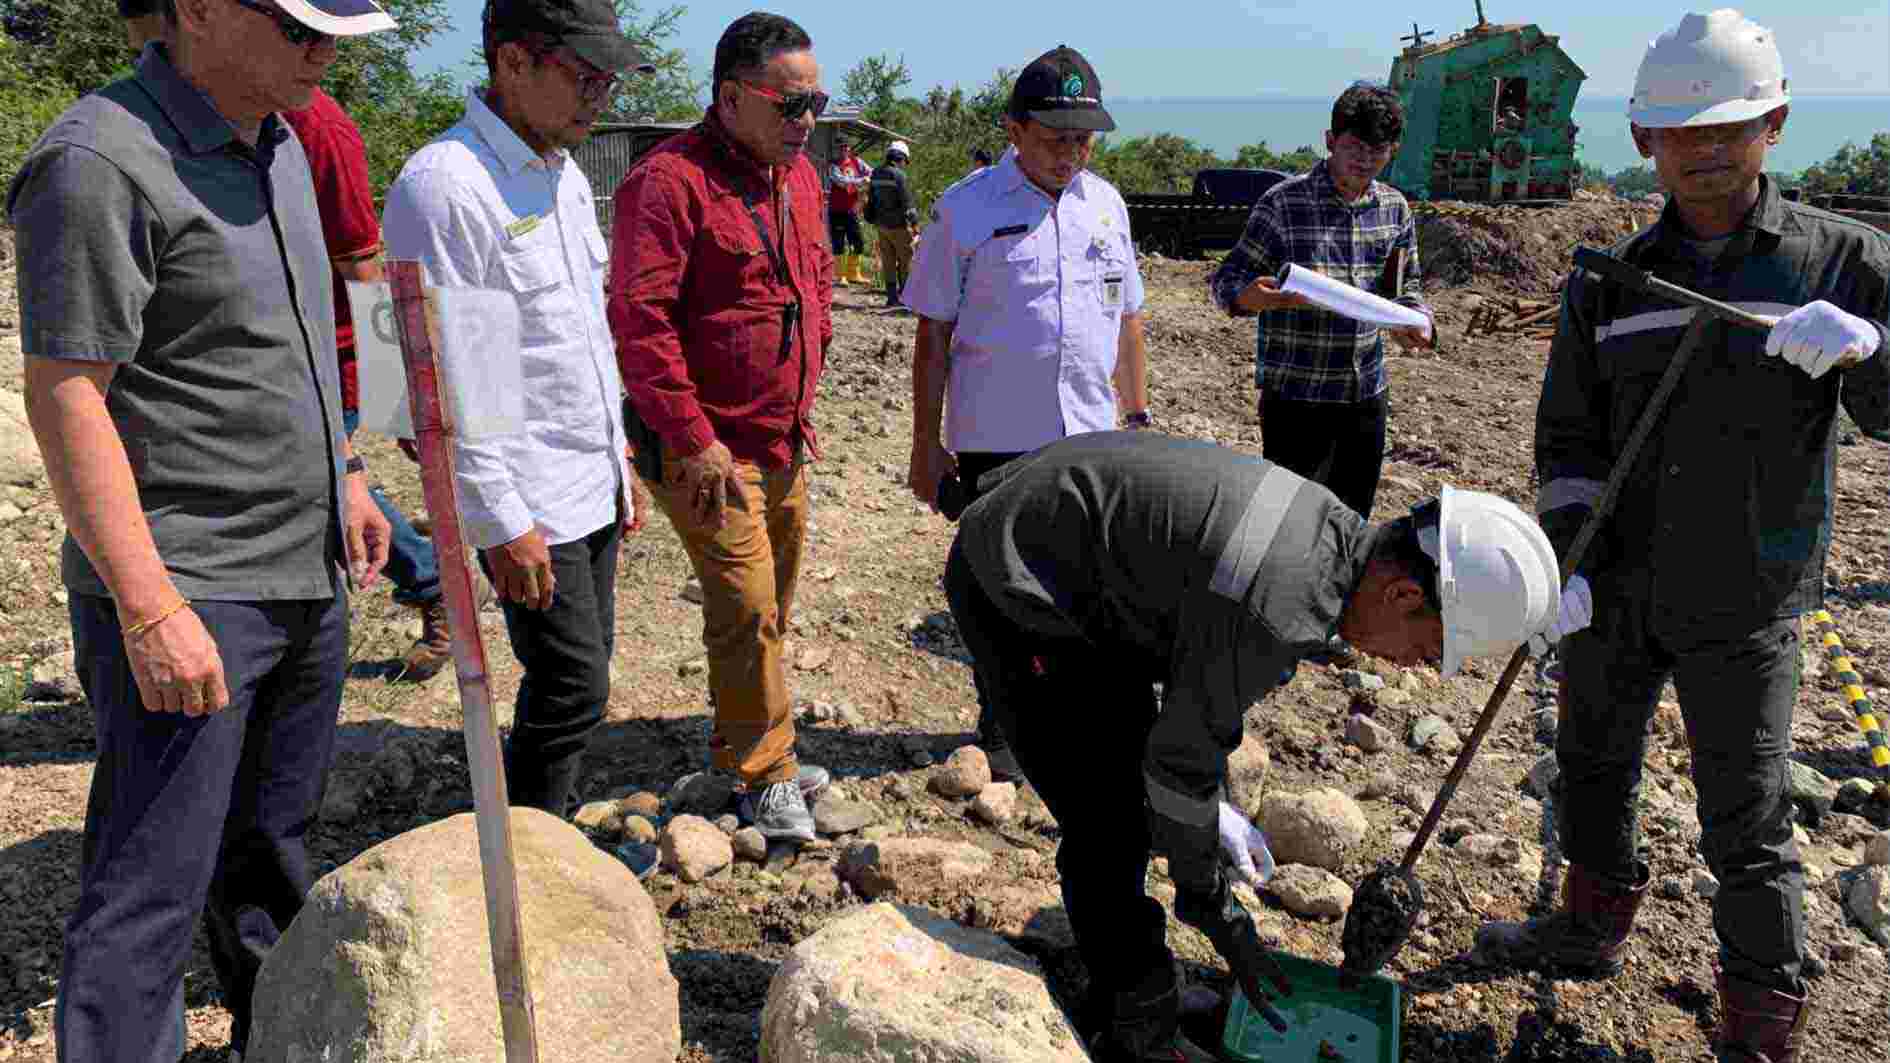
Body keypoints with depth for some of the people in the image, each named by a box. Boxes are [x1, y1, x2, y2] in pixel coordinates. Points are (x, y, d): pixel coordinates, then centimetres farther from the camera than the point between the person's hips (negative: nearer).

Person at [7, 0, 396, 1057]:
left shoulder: (278, 146, 12)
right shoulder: (105, 161, -16)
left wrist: (343, 478, 23)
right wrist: (150, 608, -22)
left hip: (306, 578, 9)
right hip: (186, 593, -8)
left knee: (271, 859, 21)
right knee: (152, 889, 0)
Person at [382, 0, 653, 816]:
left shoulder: (566, 177, 12)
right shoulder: (445, 184, -18)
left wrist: (619, 462, 19)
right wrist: (501, 522, -20)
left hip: (592, 491, 9)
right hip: (527, 505, -9)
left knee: (578, 680, 16)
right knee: (573, 688, -3)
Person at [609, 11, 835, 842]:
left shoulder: (798, 176, 10)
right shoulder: (669, 180, -16)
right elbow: (639, 320, -20)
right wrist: (692, 439, -19)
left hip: (785, 442, 8)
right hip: (709, 450, -8)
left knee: (770, 609, 16)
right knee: (747, 606, -7)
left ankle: (745, 749, 32)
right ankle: (765, 774, 9)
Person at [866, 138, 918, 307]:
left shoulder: (876, 174, 7)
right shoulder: (898, 175, -15)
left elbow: (871, 199, 14)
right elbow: (906, 202, -16)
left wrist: (873, 219, 23)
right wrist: (915, 224, -9)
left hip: (881, 225, 7)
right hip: (898, 225, -7)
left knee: (888, 261, 9)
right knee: (906, 260, 3)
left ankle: (892, 296, 10)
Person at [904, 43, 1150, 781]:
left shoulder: (1106, 205, 8)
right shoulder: (965, 210, -6)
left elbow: (1126, 319, 16)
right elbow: (933, 334, -4)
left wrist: (1138, 414, 15)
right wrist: (926, 444, -5)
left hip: (1090, 440, 4)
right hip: (995, 442, -4)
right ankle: (1003, 729, 24)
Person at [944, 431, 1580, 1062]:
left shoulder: (1326, 528, 0)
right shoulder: (1278, 612, -30)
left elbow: (1203, 685, 13)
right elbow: (1179, 755, -17)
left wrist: (1216, 810, 16)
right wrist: (1205, 896, -1)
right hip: (1013, 593, -10)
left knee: (1129, 804, 19)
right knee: (1109, 832, -6)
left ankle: (1114, 1005, 35)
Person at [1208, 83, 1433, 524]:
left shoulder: (1394, 207, 6)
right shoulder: (1284, 202, -10)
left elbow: (1406, 285, 18)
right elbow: (1225, 280, -9)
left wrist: (1415, 320, -5)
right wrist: (1255, 297, -32)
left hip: (1367, 393, 5)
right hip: (1296, 394, -5)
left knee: (1352, 522, 15)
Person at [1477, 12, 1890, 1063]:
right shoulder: (1608, 281, 1)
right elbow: (1569, 435, 3)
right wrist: (1567, 558, -9)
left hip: (1742, 608, -3)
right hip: (1619, 585, 4)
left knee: (1748, 827, 3)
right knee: (1595, 764, 20)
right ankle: (1593, 928, 44)